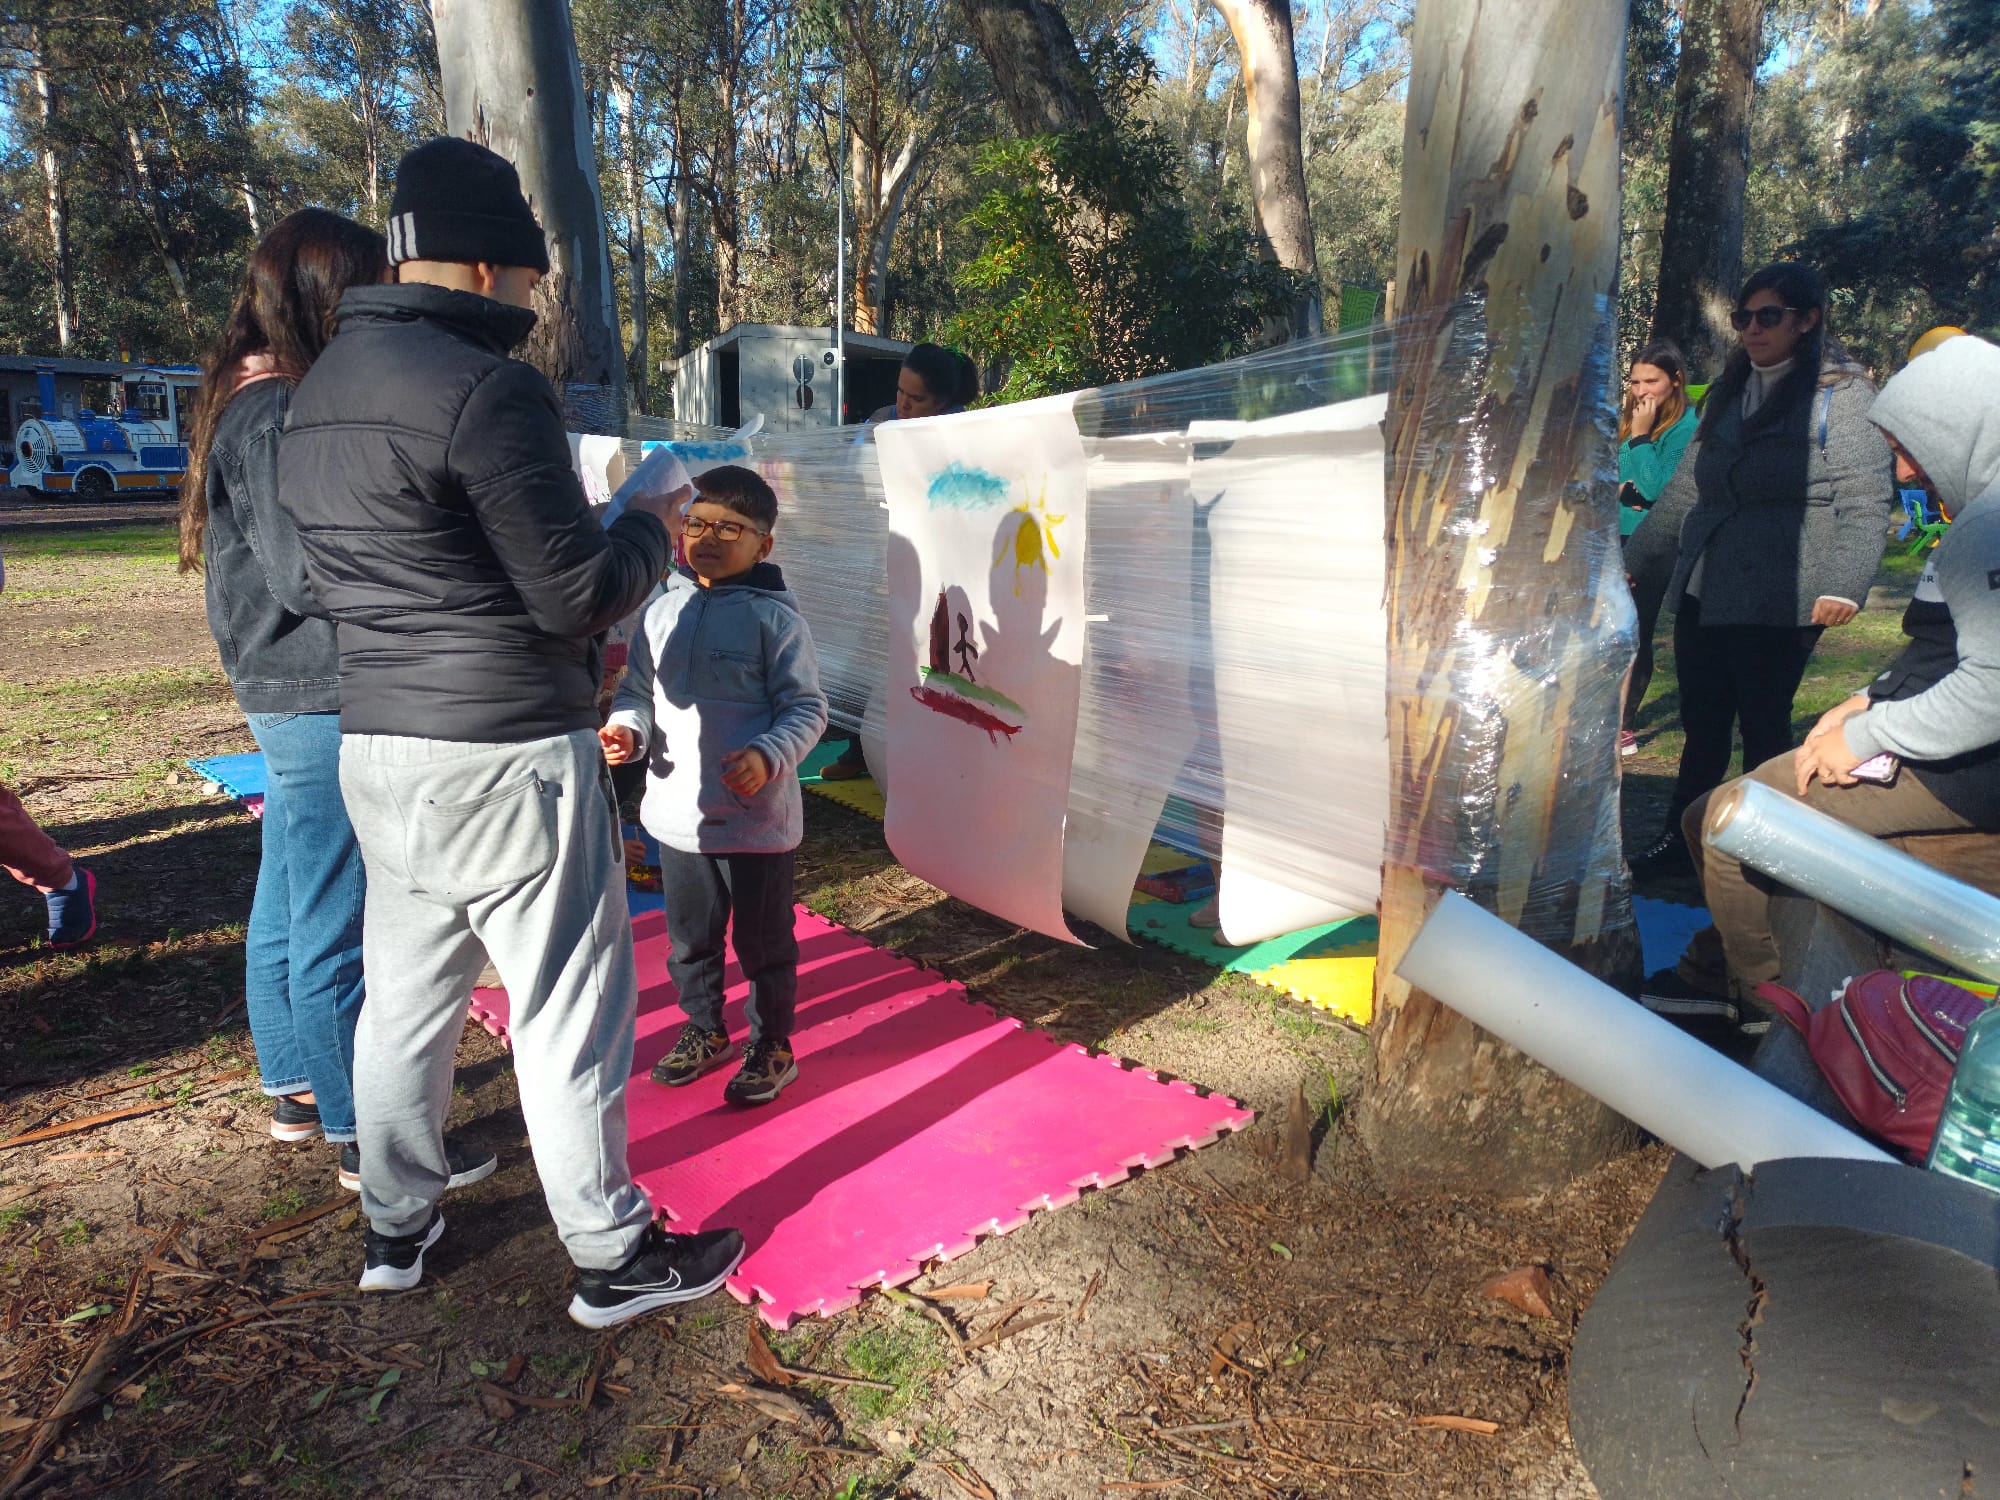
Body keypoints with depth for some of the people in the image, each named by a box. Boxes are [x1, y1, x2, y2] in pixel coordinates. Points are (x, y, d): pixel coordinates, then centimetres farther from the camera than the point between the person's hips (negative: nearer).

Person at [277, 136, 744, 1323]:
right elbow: (578, 594, -18)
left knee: (406, 993, 19)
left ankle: (396, 1224, 36)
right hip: (505, 758, -8)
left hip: (379, 746, 9)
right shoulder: (486, 387, -17)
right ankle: (615, 1256, 19)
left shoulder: (319, 395, 12)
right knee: (570, 1010, 4)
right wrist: (653, 529, 2)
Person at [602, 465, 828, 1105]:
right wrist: (627, 727, -9)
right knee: (690, 936, 21)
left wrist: (767, 757, -26)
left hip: (757, 815, -5)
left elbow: (807, 708, -10)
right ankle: (704, 1029, 43)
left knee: (763, 941, 10)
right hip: (677, 811, 5)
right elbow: (639, 689, 12)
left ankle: (771, 1045, 30)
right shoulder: (663, 611, 4)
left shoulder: (774, 617, -11)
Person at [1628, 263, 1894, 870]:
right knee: (1701, 727, 10)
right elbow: (1684, 489, 22)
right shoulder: (1728, 393, 16)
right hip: (1700, 593, 6)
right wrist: (1633, 558, 21)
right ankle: (1680, 838, 20)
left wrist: (1844, 585, -21)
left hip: (1778, 603, -5)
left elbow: (1866, 500, -10)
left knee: (1764, 730, 2)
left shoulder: (1844, 395, -3)